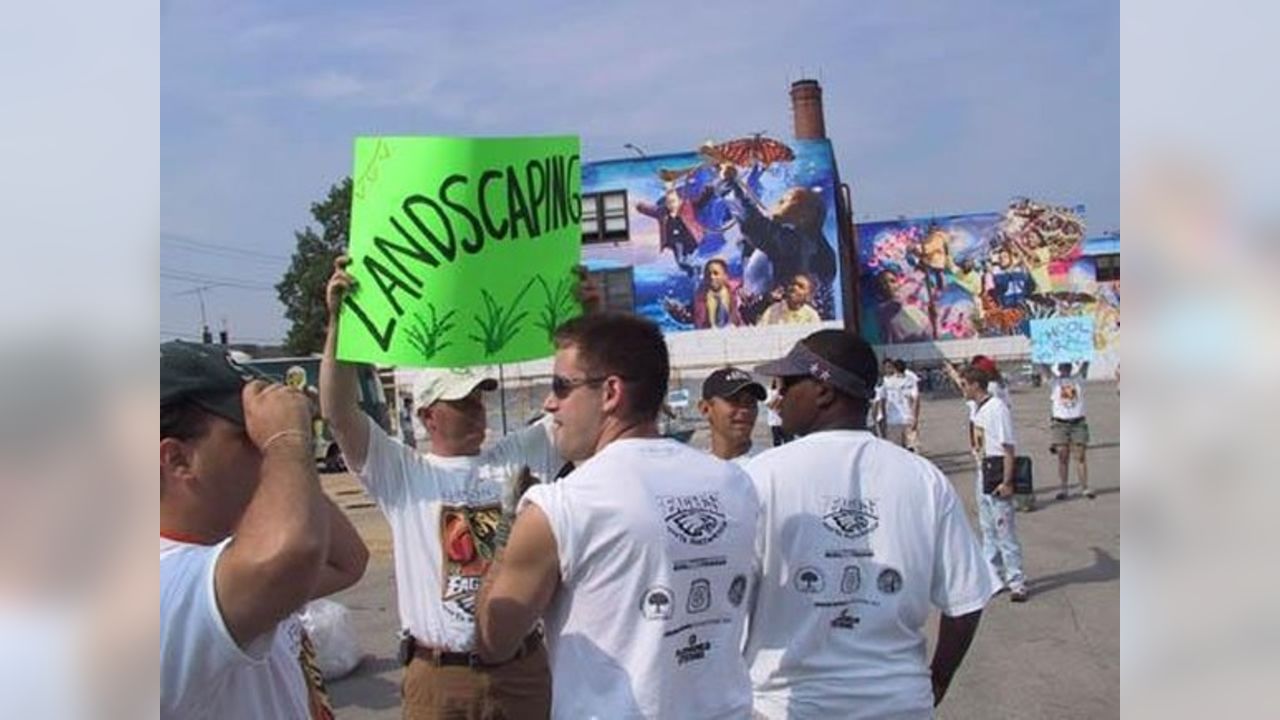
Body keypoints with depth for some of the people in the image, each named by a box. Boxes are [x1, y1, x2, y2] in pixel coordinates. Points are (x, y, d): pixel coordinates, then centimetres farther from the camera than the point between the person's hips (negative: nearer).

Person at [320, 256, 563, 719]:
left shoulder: (519, 455, 6)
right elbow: (339, 413, -12)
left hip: (523, 665, 2)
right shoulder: (401, 473, -1)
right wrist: (339, 320, -20)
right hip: (440, 676, -2)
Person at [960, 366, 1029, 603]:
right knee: (988, 530, 16)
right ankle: (993, 577, 27)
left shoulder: (997, 408, -17)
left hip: (997, 470, -10)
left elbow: (1009, 447, -18)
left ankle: (1016, 582, 5)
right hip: (983, 471, 10)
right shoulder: (976, 408, 9)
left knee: (1005, 530, -4)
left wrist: (1006, 482, -19)